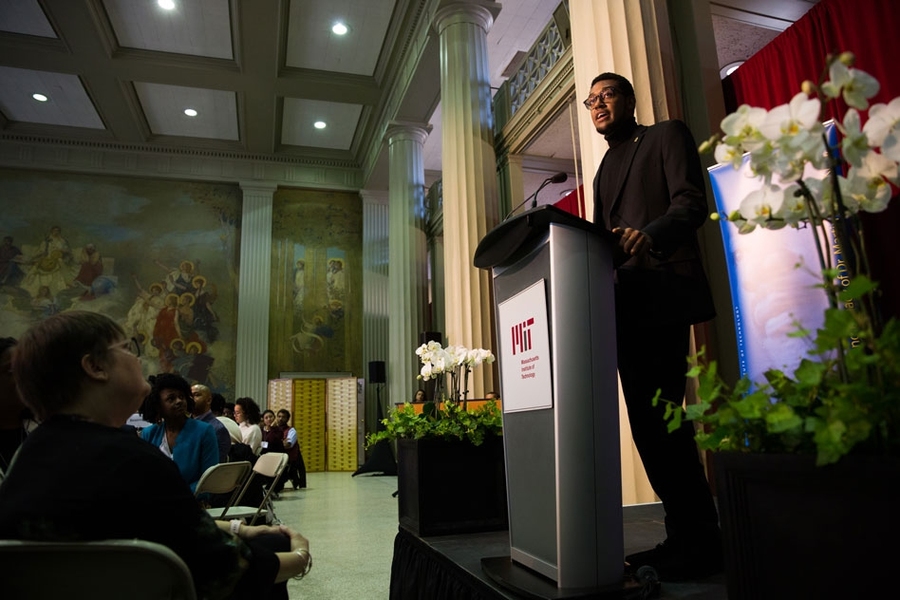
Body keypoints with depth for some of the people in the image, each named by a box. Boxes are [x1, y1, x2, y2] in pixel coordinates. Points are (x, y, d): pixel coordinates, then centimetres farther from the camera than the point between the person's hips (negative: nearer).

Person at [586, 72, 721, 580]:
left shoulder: (667, 136, 7)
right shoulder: (605, 168, 27)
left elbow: (691, 203, -9)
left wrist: (650, 235, -28)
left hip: (662, 295, -8)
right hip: (624, 304, 8)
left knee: (661, 419, -11)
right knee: (646, 422, 7)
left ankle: (699, 544, 2)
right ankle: (683, 535, 17)